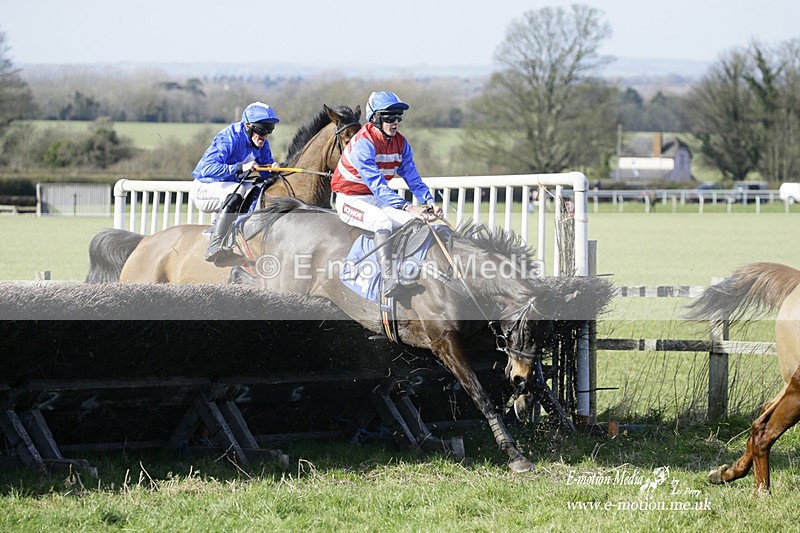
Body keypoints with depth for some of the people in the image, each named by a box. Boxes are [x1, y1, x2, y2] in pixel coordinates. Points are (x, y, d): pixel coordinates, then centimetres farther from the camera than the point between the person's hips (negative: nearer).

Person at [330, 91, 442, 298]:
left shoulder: (401, 143, 1)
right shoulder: (363, 144, -24)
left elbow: (413, 178, 1)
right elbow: (377, 184, -32)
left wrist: (429, 202, -18)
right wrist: (406, 207, -41)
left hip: (378, 199, 8)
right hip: (350, 200, -8)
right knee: (383, 221, -36)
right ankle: (388, 280, -48)